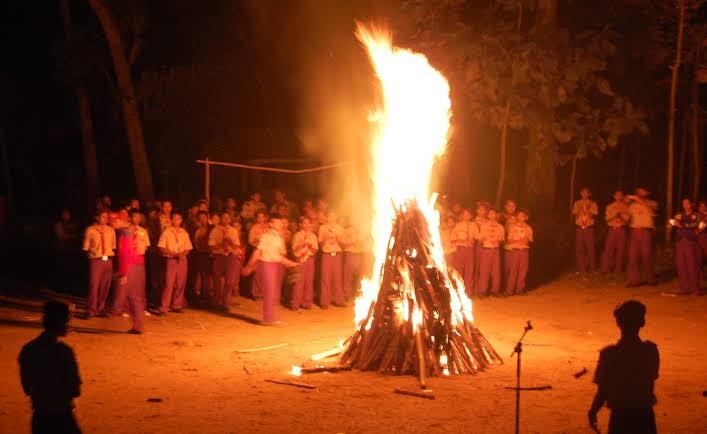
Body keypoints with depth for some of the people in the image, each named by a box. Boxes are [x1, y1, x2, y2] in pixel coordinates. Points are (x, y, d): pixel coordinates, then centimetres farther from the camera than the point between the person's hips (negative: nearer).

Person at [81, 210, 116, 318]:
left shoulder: (111, 230, 10)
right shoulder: (90, 230, -1)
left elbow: (113, 247, 13)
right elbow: (86, 248, 2)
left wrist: (111, 255, 1)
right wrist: (93, 254, -8)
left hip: (108, 261, 4)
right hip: (95, 260, -4)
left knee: (105, 286, 6)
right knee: (94, 285, -7)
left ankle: (101, 309, 17)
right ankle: (91, 310, 1)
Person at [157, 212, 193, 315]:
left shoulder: (184, 233, 10)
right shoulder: (166, 232, 0)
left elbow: (188, 248, 10)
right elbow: (161, 248, -4)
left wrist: (183, 254, -11)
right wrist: (174, 254, -15)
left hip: (182, 260, 4)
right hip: (170, 260, -4)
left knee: (180, 284, 5)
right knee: (169, 284, -10)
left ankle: (176, 306, 17)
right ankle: (164, 308, -8)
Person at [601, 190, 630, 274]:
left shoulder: (625, 207, 7)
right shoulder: (610, 206, 10)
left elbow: (626, 219, 0)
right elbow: (607, 218, 2)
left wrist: (620, 215, -15)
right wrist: (615, 215, -11)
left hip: (622, 230, 0)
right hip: (612, 230, 0)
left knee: (620, 250, 0)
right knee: (608, 249, -4)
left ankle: (618, 269, 6)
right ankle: (605, 269, -1)